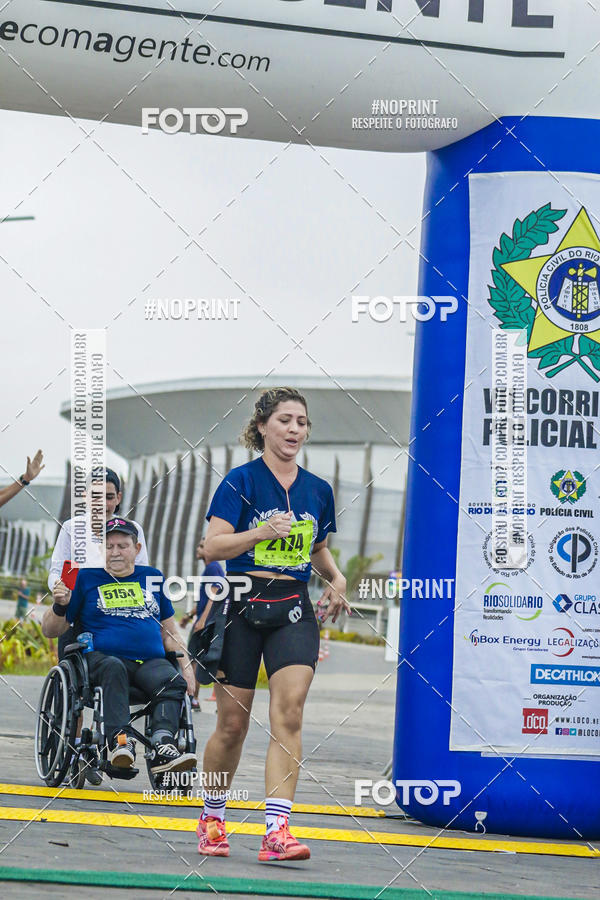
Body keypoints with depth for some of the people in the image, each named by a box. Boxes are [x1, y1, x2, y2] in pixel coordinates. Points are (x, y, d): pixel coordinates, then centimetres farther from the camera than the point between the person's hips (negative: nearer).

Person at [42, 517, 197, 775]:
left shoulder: (153, 578, 22)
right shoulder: (86, 578, 14)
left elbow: (169, 633, 27)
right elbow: (50, 631, 15)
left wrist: (186, 665, 11)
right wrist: (59, 606, -6)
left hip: (151, 662, 2)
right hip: (101, 656, -2)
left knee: (174, 682, -31)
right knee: (113, 668, -38)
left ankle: (163, 748, -47)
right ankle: (119, 740, -48)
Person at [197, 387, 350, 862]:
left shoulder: (318, 490, 11)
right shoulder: (242, 481, -3)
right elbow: (213, 546, -10)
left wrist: (336, 578, 5)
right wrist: (264, 532, -23)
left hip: (294, 610, 3)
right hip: (243, 607, -3)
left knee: (289, 712, -15)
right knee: (232, 724, 3)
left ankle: (277, 831, -21)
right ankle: (213, 818, 27)